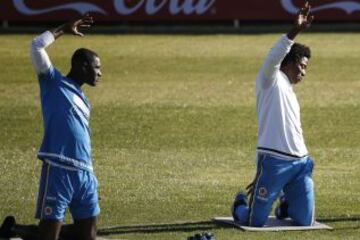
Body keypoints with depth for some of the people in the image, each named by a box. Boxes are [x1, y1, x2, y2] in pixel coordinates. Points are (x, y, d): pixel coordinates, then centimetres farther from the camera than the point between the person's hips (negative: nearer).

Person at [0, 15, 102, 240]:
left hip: (85, 173, 7)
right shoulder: (54, 83, 3)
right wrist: (64, 30, 0)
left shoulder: (83, 101, 24)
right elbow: (37, 46, -9)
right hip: (58, 169, -7)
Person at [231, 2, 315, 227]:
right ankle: (241, 204, 31)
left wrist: (261, 174, 21)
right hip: (274, 162, -7)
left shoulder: (290, 95, 25)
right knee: (255, 222, -3)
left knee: (306, 221, 2)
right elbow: (273, 58, -20)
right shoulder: (270, 80, 2)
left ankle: (286, 205, 34)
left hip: (300, 163, 7)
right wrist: (295, 31, -33)